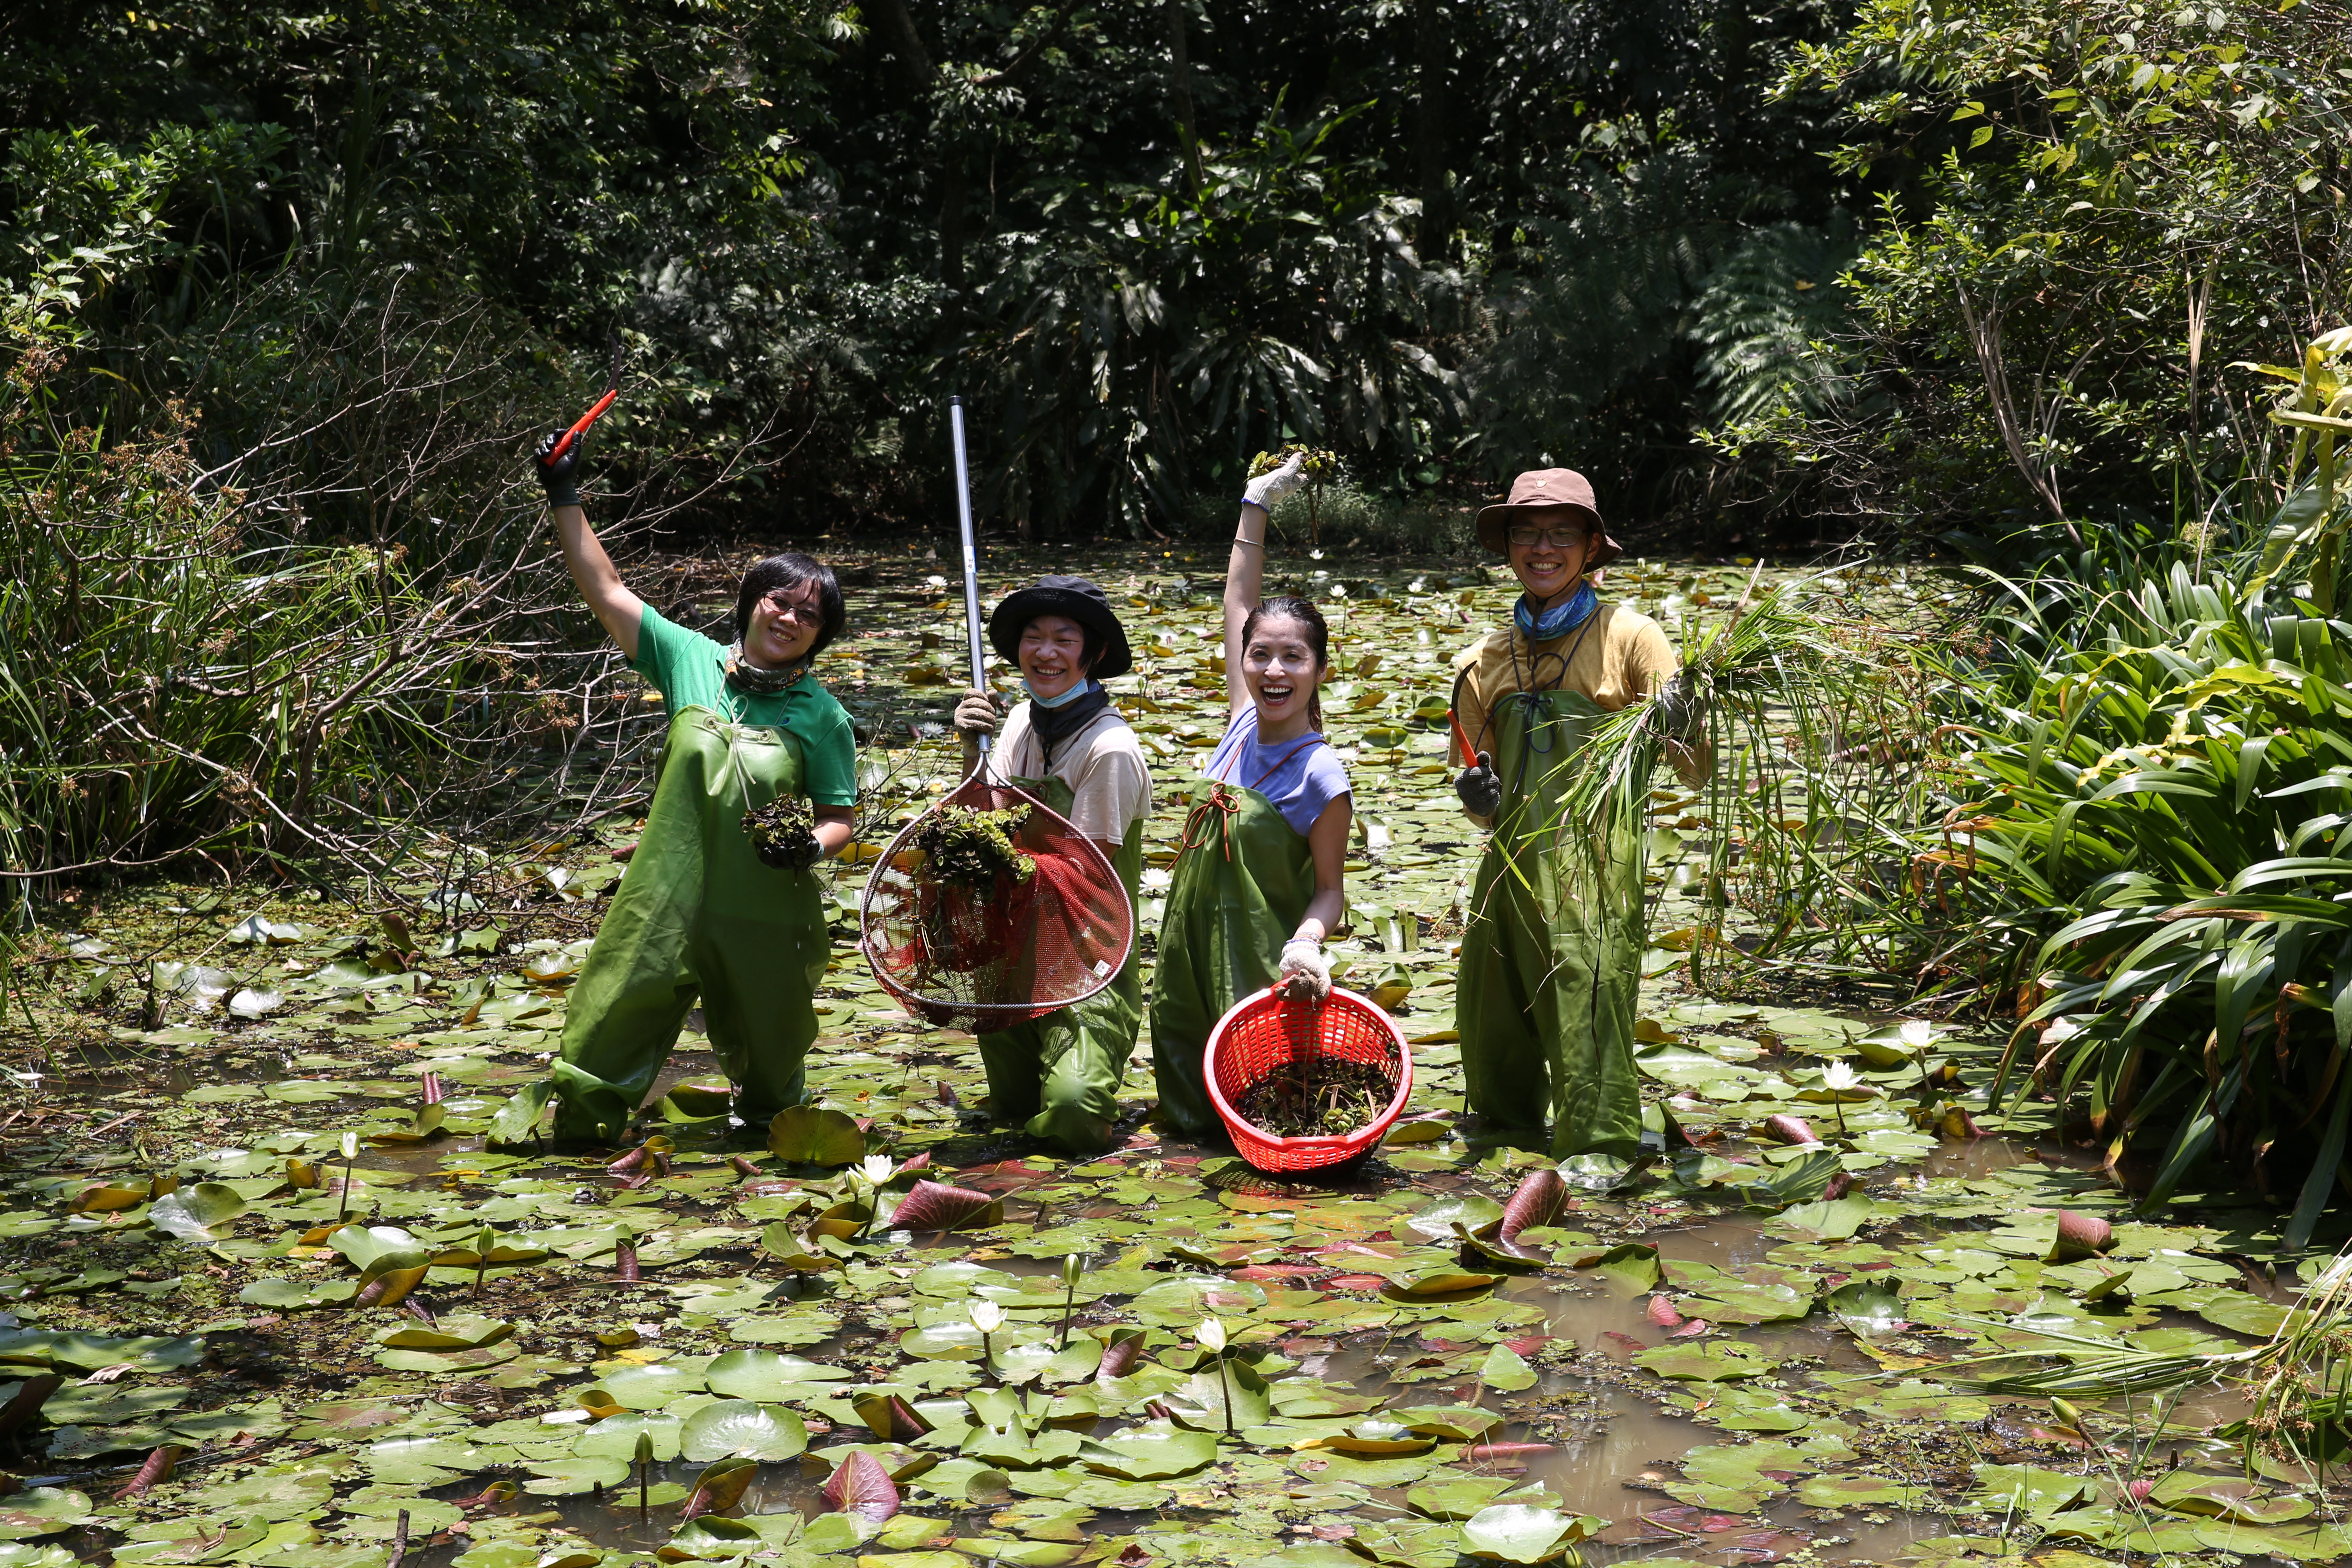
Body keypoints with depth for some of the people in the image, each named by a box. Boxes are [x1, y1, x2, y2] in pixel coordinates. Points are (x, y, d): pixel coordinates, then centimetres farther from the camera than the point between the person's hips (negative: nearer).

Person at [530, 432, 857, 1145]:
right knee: (603, 1044, 1)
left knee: (765, 1052, 14)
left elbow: (839, 817, 2)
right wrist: (566, 498, 4)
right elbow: (608, 592, 6)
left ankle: (767, 1118, 42)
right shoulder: (692, 660, 3)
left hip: (765, 910, -1)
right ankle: (575, 1126, 21)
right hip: (666, 899, 1)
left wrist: (812, 845, -20)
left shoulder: (822, 717, -1)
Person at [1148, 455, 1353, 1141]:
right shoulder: (1242, 726, 0)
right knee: (1190, 1110, 14)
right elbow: (1237, 602, 9)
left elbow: (1330, 887, -10)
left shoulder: (1320, 776, -15)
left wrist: (1306, 944, -30)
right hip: (1194, 950, 6)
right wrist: (1256, 504, 13)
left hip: (1262, 968, -6)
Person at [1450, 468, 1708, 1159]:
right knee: (1493, 1063, 12)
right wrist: (1480, 801, 1)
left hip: (1594, 882, -5)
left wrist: (1682, 728, -24)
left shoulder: (1627, 636, 0)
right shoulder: (1483, 664, 13)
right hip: (1507, 876, 5)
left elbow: (1696, 769, -3)